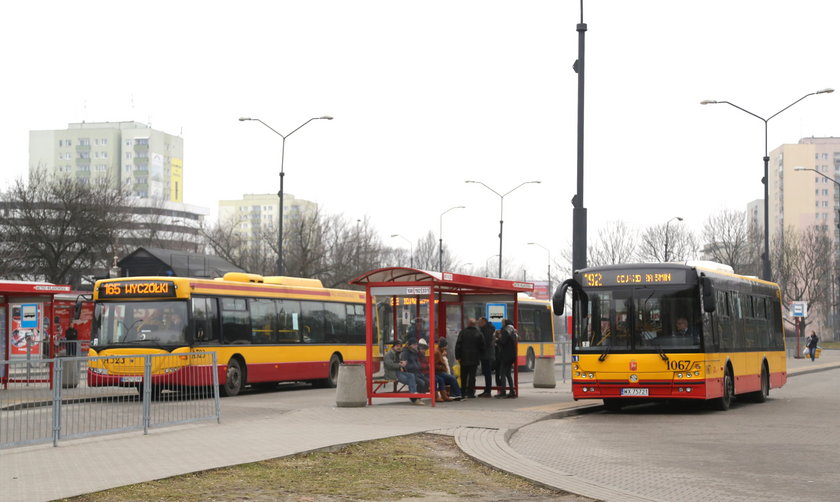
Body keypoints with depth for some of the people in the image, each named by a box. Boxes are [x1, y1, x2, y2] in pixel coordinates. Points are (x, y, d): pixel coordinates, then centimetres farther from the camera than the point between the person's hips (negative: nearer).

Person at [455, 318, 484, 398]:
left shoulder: (463, 332, -4)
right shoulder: (478, 333, -2)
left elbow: (458, 345, -5)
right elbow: (482, 346, 2)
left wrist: (458, 356, 1)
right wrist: (479, 357, 14)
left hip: (464, 358, 0)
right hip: (474, 359, 0)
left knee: (463, 376, 11)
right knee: (472, 376, 2)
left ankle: (463, 392, 16)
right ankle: (470, 393, -1)